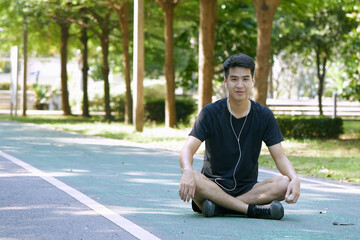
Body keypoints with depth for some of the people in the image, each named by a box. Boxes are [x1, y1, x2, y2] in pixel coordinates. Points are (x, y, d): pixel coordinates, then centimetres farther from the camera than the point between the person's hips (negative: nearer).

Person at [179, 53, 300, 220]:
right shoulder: (210, 113, -4)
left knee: (284, 184, -27)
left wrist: (295, 179, -23)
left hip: (248, 188, 2)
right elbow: (188, 149, -15)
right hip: (213, 185, -2)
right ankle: (253, 209, -32)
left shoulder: (264, 116, 2)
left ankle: (217, 207, -28)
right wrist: (187, 172, -39)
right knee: (192, 180, -35)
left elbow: (280, 157, 0)